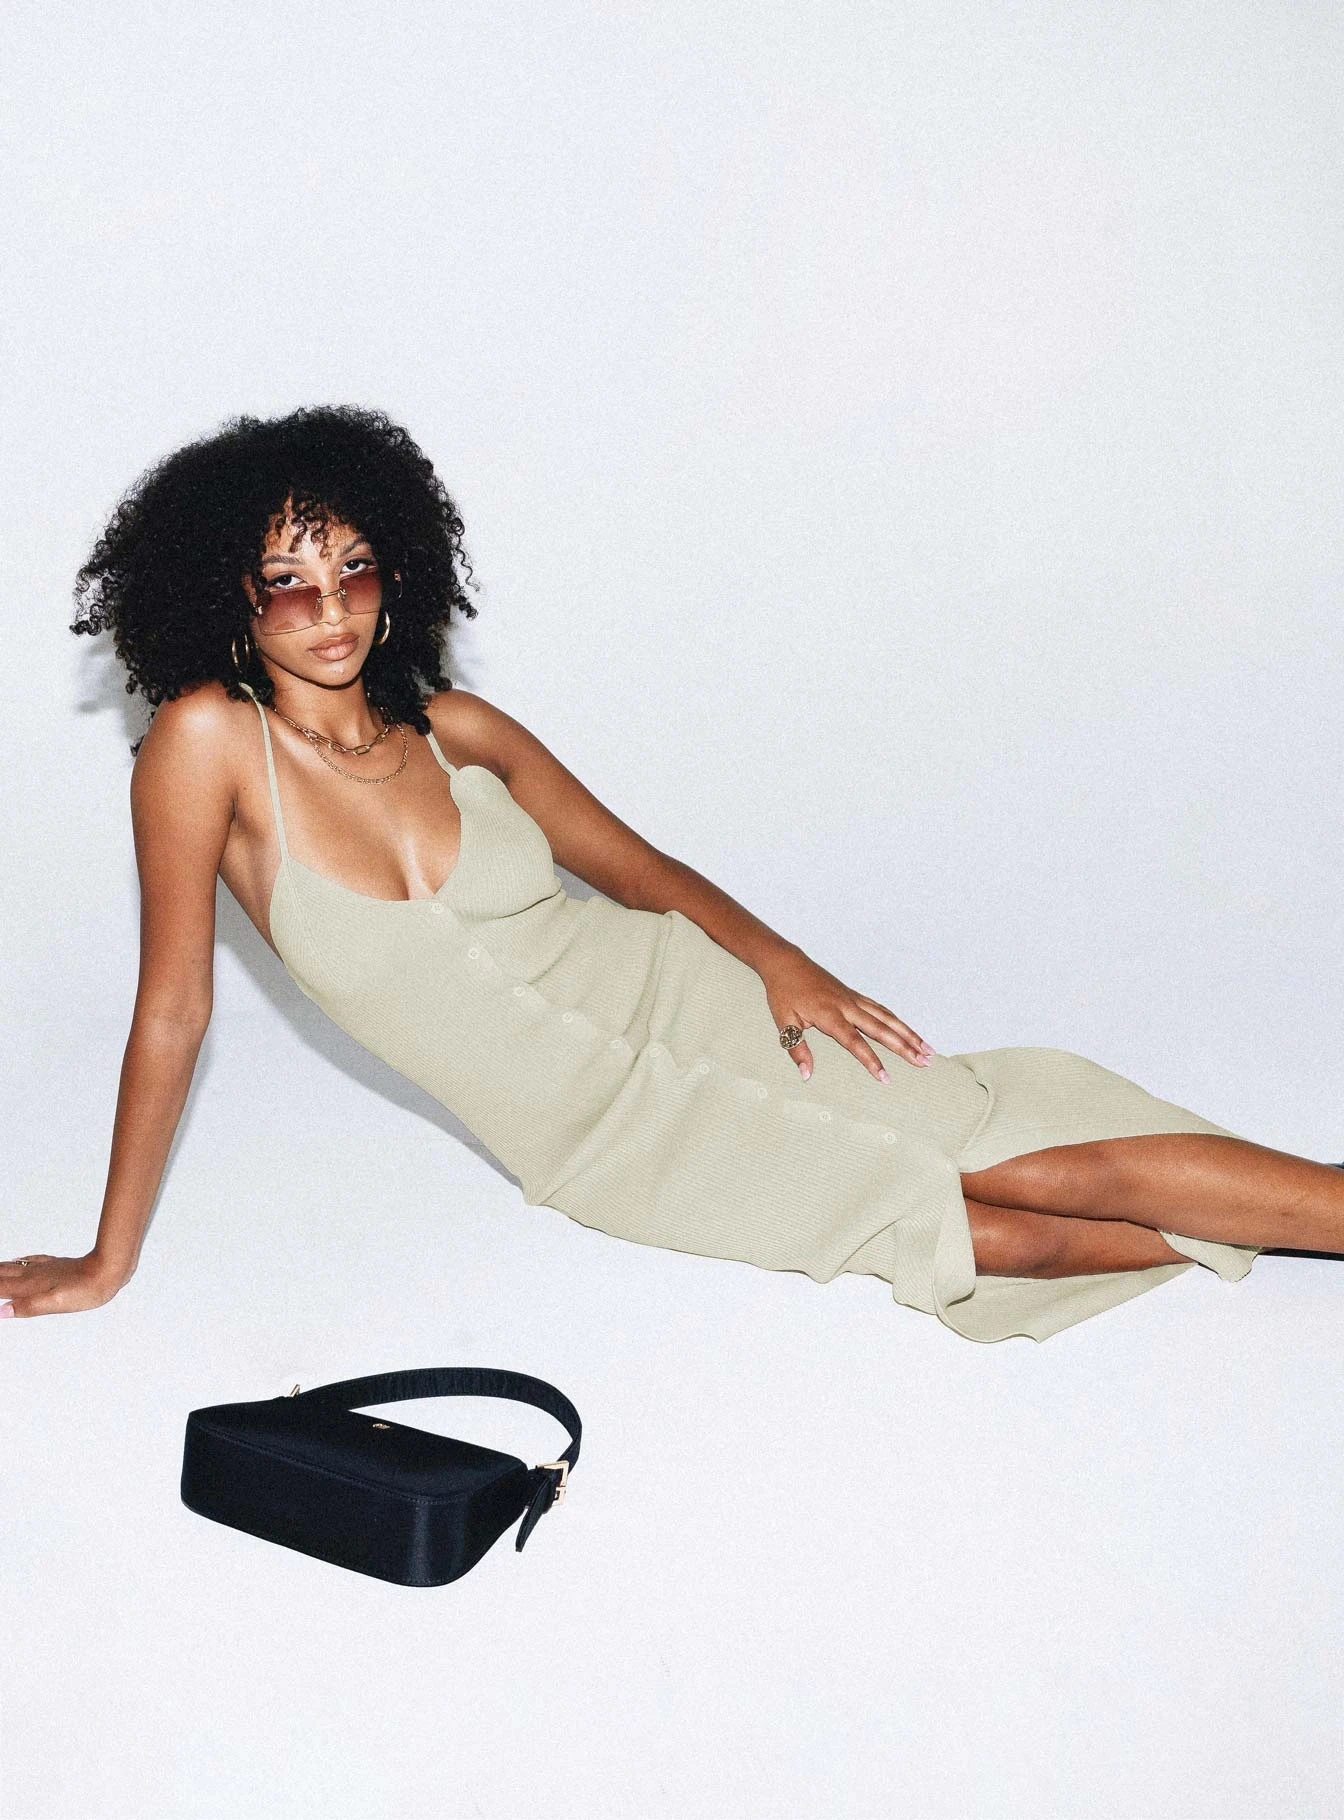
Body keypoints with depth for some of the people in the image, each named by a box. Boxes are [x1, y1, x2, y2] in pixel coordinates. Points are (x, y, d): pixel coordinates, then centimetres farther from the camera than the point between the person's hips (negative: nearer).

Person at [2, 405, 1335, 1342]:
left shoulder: (453, 729, -2)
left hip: (684, 1005, 2)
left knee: (1047, 1158, -11)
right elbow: (173, 1009, -10)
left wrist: (776, 959, -9)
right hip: (599, 1142, -2)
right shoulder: (207, 743, -13)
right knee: (979, 1232, -13)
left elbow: (647, 871, 8)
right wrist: (109, 1262, -7)